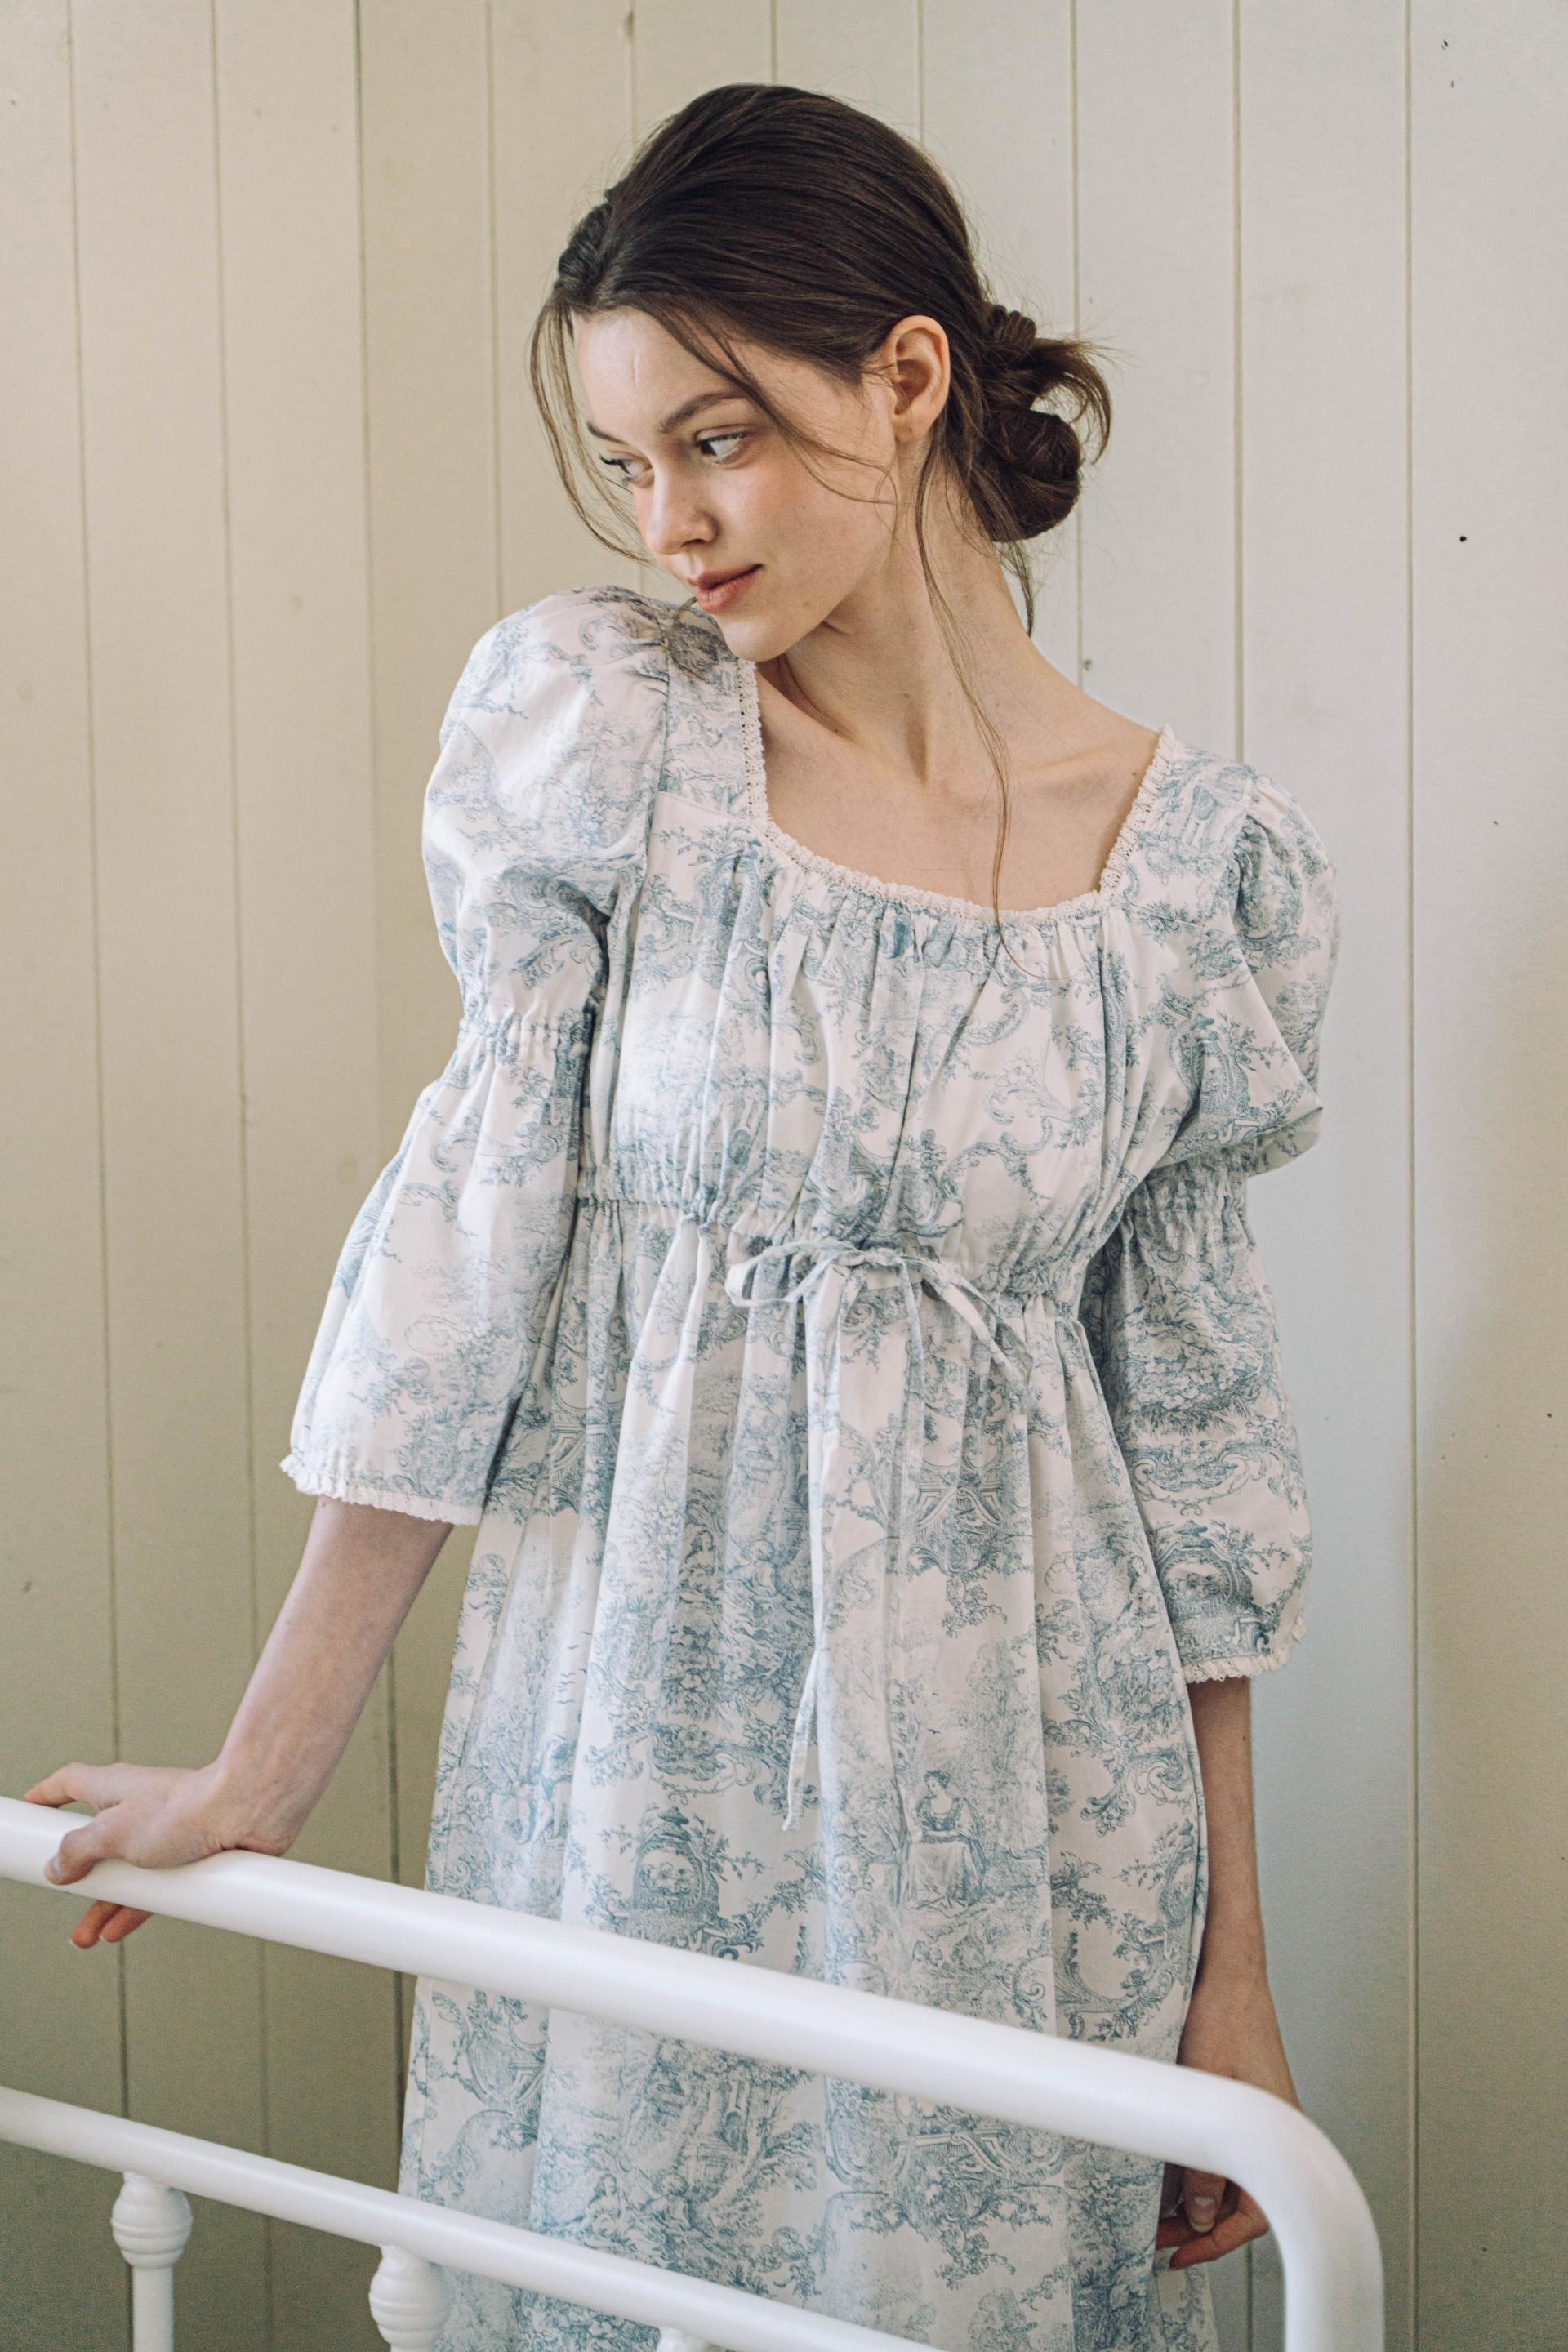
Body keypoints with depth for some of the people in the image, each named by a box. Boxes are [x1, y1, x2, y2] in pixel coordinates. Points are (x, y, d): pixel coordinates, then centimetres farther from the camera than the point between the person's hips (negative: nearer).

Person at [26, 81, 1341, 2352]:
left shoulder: (1216, 859, -3)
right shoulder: (587, 721, -4)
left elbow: (1190, 1422, 2)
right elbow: (474, 1232, -4)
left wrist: (1232, 1967, 3)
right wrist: (262, 1770, -5)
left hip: (1023, 1802, 0)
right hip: (636, 1749, 0)